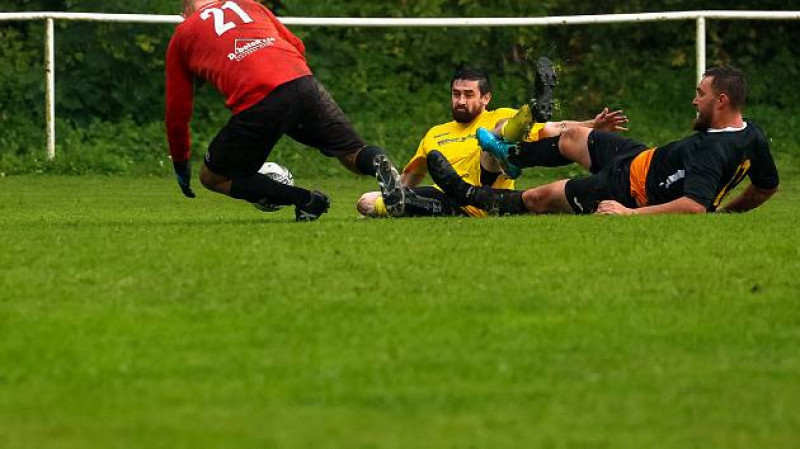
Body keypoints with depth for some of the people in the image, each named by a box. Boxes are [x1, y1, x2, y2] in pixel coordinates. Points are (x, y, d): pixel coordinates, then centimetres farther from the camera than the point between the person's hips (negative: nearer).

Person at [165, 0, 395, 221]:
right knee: (354, 155, 16)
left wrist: (180, 165, 36)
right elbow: (298, 48, 28)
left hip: (254, 105, -3)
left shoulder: (182, 35, 24)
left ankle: (305, 200, -1)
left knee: (213, 178, 16)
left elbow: (177, 111, 26)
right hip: (302, 81, 3)